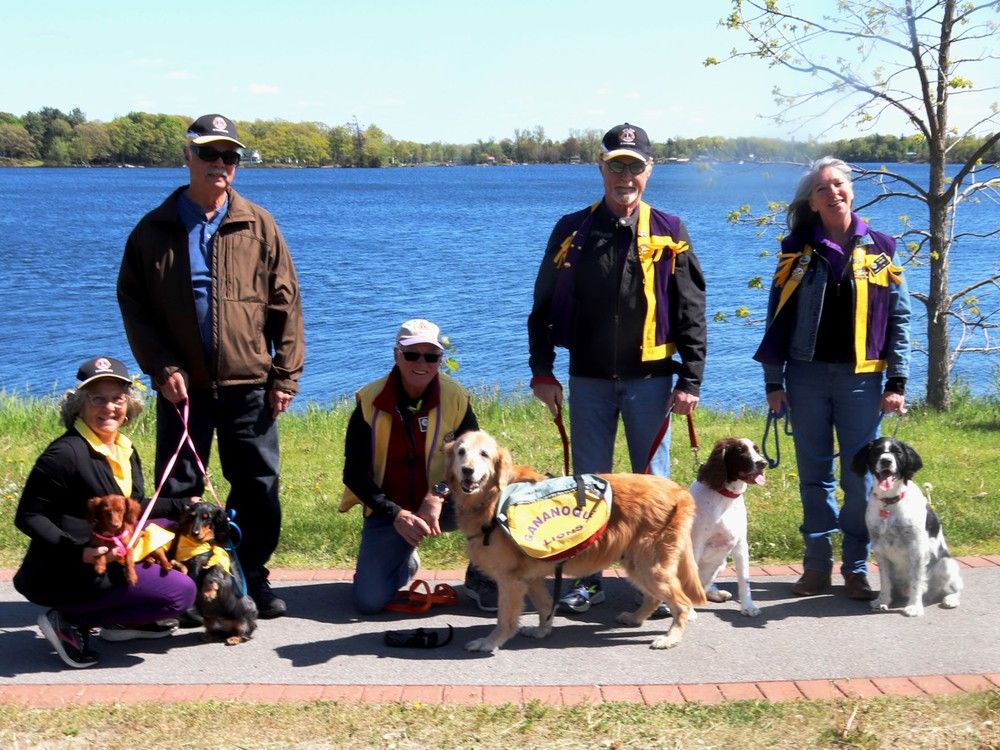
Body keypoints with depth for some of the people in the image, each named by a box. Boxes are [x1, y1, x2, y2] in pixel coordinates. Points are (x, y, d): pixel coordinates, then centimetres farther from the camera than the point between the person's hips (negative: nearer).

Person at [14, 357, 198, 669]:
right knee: (179, 592, -13)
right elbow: (27, 517, -17)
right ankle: (70, 622, -7)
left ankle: (121, 621, 9)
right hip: (63, 576, -9)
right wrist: (78, 551, -28)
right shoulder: (66, 453, -19)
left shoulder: (124, 450, 7)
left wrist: (183, 505, 9)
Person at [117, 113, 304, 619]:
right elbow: (133, 304, 3)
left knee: (259, 488, 6)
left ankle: (253, 578, 21)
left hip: (249, 386, 0)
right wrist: (161, 366, -8)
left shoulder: (258, 227, 3)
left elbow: (286, 305, 3)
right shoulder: (154, 230, 3)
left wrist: (285, 375, -3)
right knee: (178, 490, 6)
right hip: (182, 386, 0)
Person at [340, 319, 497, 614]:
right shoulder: (370, 402, -12)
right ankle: (405, 562, 20)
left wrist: (439, 494, -27)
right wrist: (396, 515, -22)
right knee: (369, 601, -17)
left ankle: (481, 576, -5)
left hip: (441, 506, 1)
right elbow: (354, 474, -10)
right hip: (388, 512, 0)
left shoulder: (455, 398, -10)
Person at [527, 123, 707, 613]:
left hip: (649, 378, -1)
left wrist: (690, 380, -5)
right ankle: (586, 579, 18)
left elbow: (691, 312, 0)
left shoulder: (668, 234, 1)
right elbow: (543, 306, 7)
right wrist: (542, 371, 1)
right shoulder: (572, 232, 4)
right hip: (588, 379, 1)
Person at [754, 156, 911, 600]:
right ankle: (817, 565, 16)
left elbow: (900, 318, 3)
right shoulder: (797, 250, 4)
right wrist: (773, 382, 0)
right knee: (814, 475, 7)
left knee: (860, 477, 2)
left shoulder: (880, 249, 3)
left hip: (861, 379, -1)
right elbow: (777, 318, 5)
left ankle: (856, 568, 13)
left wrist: (897, 381, -3)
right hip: (807, 376, 1)